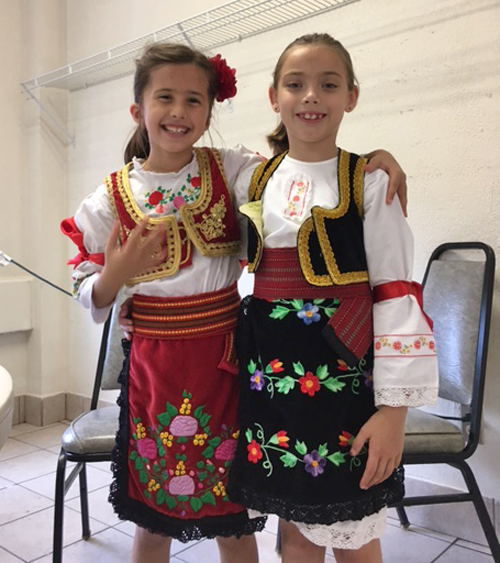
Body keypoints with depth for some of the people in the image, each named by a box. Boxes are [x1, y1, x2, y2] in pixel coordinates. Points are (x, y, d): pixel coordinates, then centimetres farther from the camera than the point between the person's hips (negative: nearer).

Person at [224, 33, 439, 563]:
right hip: (271, 377, 4)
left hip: (344, 380, -3)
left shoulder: (370, 184, -7)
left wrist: (394, 409, -13)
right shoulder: (258, 181, 7)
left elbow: (397, 297, -10)